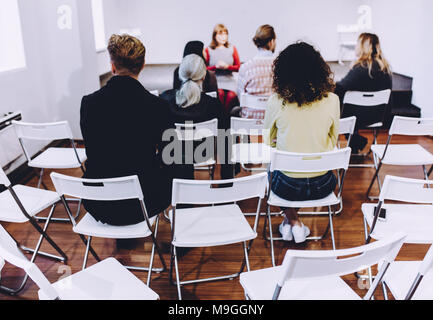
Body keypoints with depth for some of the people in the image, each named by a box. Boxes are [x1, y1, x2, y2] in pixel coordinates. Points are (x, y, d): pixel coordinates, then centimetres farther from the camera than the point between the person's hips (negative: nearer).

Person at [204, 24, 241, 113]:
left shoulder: (232, 49, 10)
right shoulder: (208, 50, 6)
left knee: (231, 95, -30)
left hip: (229, 80, 1)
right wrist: (216, 66, -11)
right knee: (220, 93, -32)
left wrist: (227, 66, -9)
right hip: (215, 80, -1)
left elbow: (238, 67, 9)